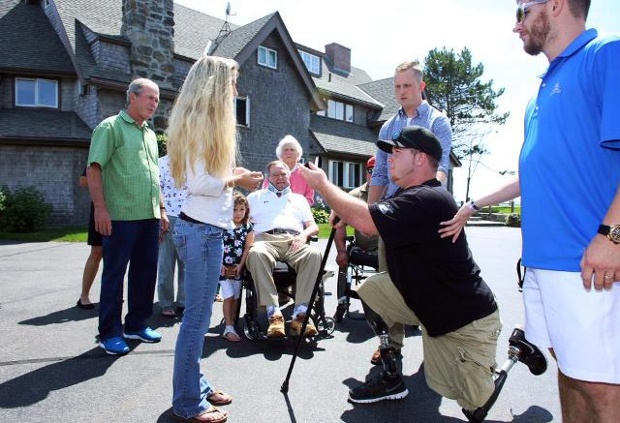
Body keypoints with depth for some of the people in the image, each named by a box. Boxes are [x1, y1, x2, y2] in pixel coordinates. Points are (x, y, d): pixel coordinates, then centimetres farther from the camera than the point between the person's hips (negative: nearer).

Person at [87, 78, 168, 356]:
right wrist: (100, 208, -17)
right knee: (114, 273, 2)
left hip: (149, 216, 7)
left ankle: (136, 325, 24)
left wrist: (162, 209, 17)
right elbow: (93, 169, -10)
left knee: (145, 271, 11)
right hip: (121, 216, -7)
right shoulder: (111, 127, -3)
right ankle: (109, 333, 13)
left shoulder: (150, 134, 19)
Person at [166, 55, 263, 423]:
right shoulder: (199, 120, -12)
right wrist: (236, 180, -8)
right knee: (198, 316, 0)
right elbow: (198, 183, -20)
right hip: (202, 230, -10)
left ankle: (196, 386, 31)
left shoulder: (206, 121, 16)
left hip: (206, 228, 10)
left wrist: (233, 175, 8)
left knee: (199, 315, 16)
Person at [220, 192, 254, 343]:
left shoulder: (248, 227, 1)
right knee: (229, 296, -7)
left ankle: (231, 323, 22)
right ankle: (228, 329, -2)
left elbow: (248, 247, 0)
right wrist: (220, 264, -13)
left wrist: (240, 265, -6)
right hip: (224, 267, -3)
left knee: (236, 297, 8)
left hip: (238, 267, 3)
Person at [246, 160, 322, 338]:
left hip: (294, 241, 1)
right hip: (266, 238, -1)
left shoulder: (299, 199, 32)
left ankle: (300, 314, -37)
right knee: (256, 253, -39)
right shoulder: (256, 197, 30)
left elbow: (314, 227, 23)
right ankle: (274, 315, -40)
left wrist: (304, 234, -1)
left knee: (314, 254, -35)